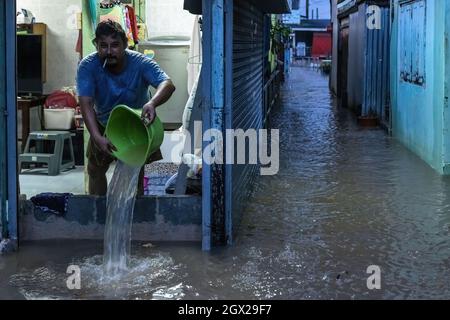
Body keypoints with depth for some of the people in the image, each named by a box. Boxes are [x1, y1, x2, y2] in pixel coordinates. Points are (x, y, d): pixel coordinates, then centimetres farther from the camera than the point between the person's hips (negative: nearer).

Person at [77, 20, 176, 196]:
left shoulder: (141, 63, -30)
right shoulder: (88, 66, -27)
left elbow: (168, 84, -45)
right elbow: (86, 103, -35)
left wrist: (152, 103, -68)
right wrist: (97, 137, -50)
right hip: (104, 127, 2)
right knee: (95, 170, 9)